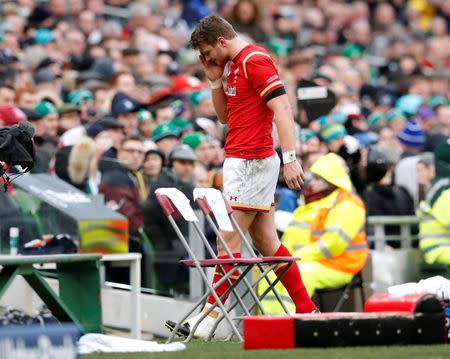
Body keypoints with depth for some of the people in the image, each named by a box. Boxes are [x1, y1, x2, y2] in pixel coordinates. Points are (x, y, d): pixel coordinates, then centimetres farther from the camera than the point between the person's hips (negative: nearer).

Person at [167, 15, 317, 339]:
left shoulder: (255, 60, -12)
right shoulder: (234, 66, 18)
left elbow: (282, 108, -19)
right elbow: (225, 116, 26)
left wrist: (290, 158, -26)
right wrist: (215, 80, 11)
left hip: (251, 163, -10)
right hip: (241, 162, 10)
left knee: (230, 240, -7)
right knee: (266, 241, 9)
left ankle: (209, 318, -6)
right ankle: (306, 310, 11)